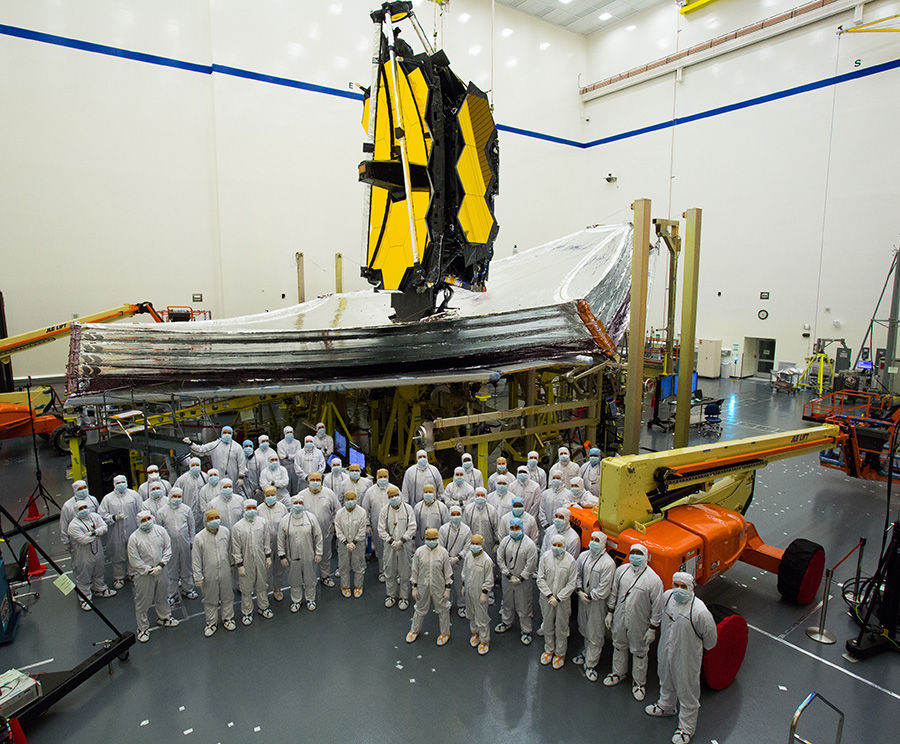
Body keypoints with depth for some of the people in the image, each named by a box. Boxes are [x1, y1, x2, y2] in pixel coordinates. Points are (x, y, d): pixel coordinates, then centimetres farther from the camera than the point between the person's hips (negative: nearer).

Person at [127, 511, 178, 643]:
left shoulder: (160, 530, -5)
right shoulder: (134, 538, -14)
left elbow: (168, 548, -1)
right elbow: (134, 560, -13)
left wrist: (161, 564, -12)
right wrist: (149, 570, -15)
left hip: (160, 571, 3)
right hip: (143, 574, -3)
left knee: (162, 597, 21)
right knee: (142, 603, 7)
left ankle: (163, 617, 44)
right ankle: (143, 628, 25)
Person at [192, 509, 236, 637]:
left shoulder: (225, 531, -6)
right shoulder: (199, 537, -15)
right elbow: (196, 560, -8)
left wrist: (231, 565, 15)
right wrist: (198, 577, -6)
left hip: (225, 572, 2)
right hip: (209, 574, -2)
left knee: (227, 597, 16)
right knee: (210, 600, 14)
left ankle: (227, 618, 38)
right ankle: (212, 622, 34)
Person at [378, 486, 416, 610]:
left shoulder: (408, 509, -5)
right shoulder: (384, 511, -1)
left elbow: (412, 528, -7)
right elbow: (381, 529, -1)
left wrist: (401, 541, -15)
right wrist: (391, 541, -11)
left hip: (405, 545, -1)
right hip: (390, 546, 1)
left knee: (404, 572, 5)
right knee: (390, 572, 11)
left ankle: (404, 597, 20)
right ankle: (391, 595, 28)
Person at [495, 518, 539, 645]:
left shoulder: (529, 544, -17)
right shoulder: (505, 541, -5)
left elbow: (531, 565, -15)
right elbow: (500, 559, -1)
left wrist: (520, 578, -14)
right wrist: (508, 575, -7)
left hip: (523, 580, -4)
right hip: (507, 579, 4)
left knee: (524, 606, 6)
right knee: (507, 602, 22)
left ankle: (526, 630, 23)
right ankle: (507, 622, 45)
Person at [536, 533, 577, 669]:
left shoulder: (570, 560, -15)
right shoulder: (545, 557, -10)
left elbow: (571, 584, -11)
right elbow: (540, 578, -6)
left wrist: (558, 598, -14)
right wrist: (550, 595, -14)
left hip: (563, 600, -2)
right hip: (547, 598, 2)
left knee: (561, 627, 11)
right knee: (548, 625, 18)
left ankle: (560, 654, 33)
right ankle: (549, 650, 40)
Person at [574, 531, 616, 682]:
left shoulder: (608, 563, -22)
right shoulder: (583, 556, -5)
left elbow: (604, 589, -20)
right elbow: (577, 574, 5)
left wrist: (589, 596, -14)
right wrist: (579, 590, -8)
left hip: (597, 602, -5)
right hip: (583, 599, 5)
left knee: (595, 634, 6)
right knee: (585, 629, 22)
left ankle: (590, 663, 21)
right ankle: (588, 652, 45)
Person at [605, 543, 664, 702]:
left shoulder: (654, 580, -21)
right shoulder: (621, 570, -9)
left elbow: (657, 607, -13)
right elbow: (614, 592, 4)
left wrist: (652, 628, -9)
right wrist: (610, 613, 8)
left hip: (639, 623, -4)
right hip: (619, 619, 4)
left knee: (639, 652, 14)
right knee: (619, 646, 22)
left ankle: (639, 681, 37)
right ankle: (619, 672, 47)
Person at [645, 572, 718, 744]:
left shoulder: (700, 612, -35)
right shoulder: (667, 596, -17)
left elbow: (710, 639, -16)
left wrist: (696, 647, 1)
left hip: (687, 658, -5)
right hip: (665, 651, 6)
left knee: (687, 692, 17)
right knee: (666, 681, 30)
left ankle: (687, 728, 41)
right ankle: (666, 706, 59)